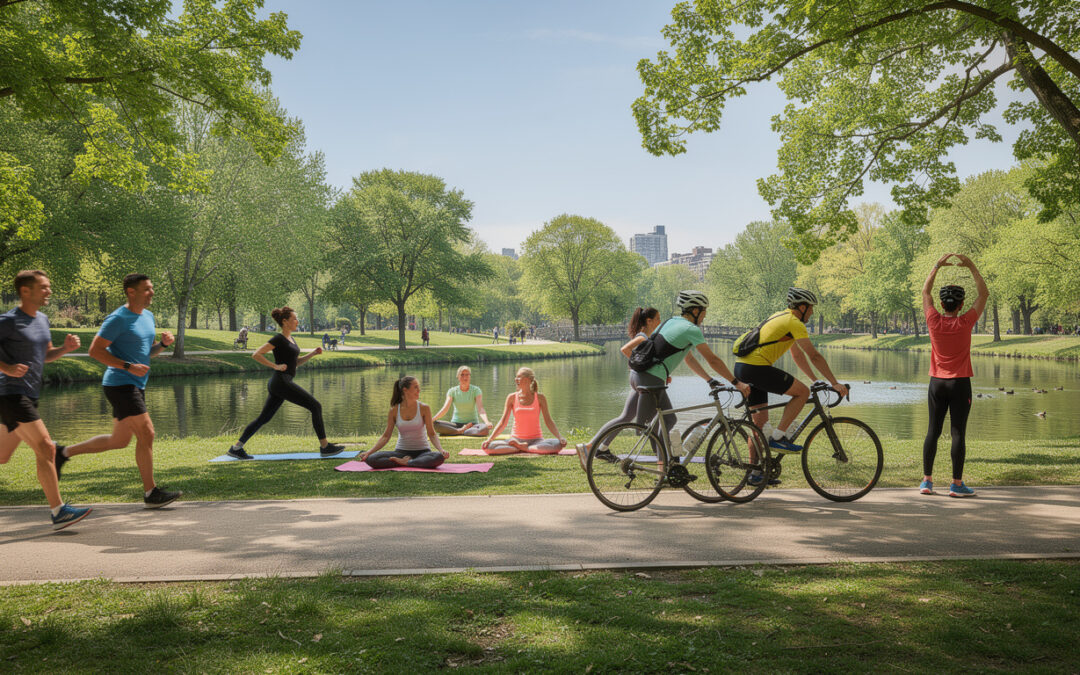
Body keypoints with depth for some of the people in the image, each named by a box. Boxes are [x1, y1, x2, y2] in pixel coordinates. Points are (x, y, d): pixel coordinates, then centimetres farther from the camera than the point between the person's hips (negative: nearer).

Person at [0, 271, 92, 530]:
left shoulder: (42, 319, 14)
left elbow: (45, 355, 23)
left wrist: (66, 348, 4)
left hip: (29, 397, 9)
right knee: (45, 448, -13)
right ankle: (59, 512, -12)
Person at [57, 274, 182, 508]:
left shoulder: (148, 316, 14)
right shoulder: (118, 319, -12)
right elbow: (95, 350, -15)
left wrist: (163, 343, 1)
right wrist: (129, 366, -23)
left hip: (136, 386, 9)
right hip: (120, 385, -9)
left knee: (119, 441, 16)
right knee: (146, 434, -11)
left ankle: (65, 453, 30)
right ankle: (151, 493, -4)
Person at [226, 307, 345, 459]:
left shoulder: (290, 339, 16)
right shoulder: (278, 339, -11)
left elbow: (297, 362, 24)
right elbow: (256, 354, -16)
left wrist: (313, 353, 10)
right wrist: (275, 366, -17)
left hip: (277, 384, 10)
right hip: (281, 382, -10)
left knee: (264, 418, 14)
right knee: (316, 407, -9)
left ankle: (236, 448, 18)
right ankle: (325, 447, -7)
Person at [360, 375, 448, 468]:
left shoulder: (424, 408, -3)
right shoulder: (394, 410, 0)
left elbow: (432, 434, -4)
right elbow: (386, 436, 4)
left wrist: (441, 449, -21)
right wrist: (369, 452, -8)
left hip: (422, 451, -1)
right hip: (401, 451, 1)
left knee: (439, 457, -37)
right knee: (370, 459, -24)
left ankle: (406, 463, -24)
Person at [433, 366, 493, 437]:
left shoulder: (476, 390, -3)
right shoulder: (452, 391, 2)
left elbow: (480, 409, -16)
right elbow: (445, 408, -11)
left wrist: (487, 422, -37)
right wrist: (431, 419, -28)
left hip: (473, 423, -1)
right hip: (456, 424, 1)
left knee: (485, 429, -36)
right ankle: (461, 430, -23)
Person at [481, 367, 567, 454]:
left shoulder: (539, 398, 2)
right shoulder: (512, 398, 4)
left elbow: (548, 422, 1)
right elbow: (503, 422, 4)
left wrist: (560, 437, -14)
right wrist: (489, 439, -8)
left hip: (536, 440, 0)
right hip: (516, 439, 1)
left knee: (557, 444, -34)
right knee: (487, 447, -24)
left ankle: (522, 447, -21)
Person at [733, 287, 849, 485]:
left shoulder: (782, 318, 23)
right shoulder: (794, 323, -7)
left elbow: (797, 355, 29)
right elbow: (815, 356, -9)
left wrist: (815, 380, 30)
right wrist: (835, 383, -6)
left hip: (741, 367, 10)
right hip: (756, 367, -10)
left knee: (760, 420, 14)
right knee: (802, 392, -3)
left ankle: (755, 473, 17)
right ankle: (778, 437, -4)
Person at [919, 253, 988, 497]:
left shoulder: (934, 321, -4)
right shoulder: (965, 323, -9)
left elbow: (925, 291, 12)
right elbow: (983, 294, 3)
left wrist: (937, 266, 15)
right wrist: (971, 267, 4)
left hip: (937, 383, 3)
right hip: (960, 384, -3)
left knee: (933, 431, 6)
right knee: (958, 433, -1)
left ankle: (927, 481, 8)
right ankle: (957, 484, 0)